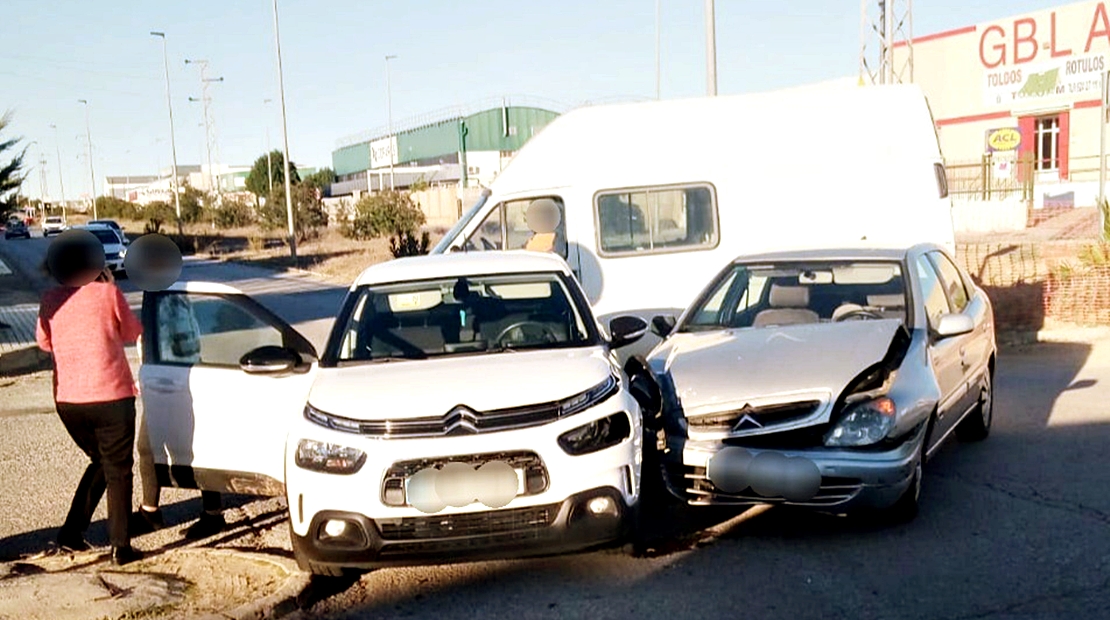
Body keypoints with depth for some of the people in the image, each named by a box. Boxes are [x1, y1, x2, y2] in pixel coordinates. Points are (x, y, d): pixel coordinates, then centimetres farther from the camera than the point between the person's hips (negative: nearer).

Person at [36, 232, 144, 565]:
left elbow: (44, 341, 18)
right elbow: (132, 332, 6)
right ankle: (120, 547, 10)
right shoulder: (106, 294, -9)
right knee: (118, 470, 8)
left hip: (67, 400, 5)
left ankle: (72, 532, 20)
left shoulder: (50, 300, 3)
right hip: (110, 396, -5)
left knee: (100, 462, 25)